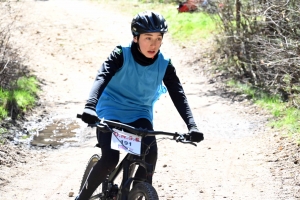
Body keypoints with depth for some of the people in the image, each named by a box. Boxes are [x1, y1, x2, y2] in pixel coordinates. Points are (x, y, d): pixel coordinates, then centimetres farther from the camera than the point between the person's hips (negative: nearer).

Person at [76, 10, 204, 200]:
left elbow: (178, 94, -13)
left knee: (150, 153, -24)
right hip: (111, 110, -3)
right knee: (110, 159, -23)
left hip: (140, 114, 3)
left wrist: (192, 125, -28)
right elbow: (102, 77, -31)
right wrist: (90, 106, -49)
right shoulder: (122, 55, -17)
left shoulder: (164, 65, -9)